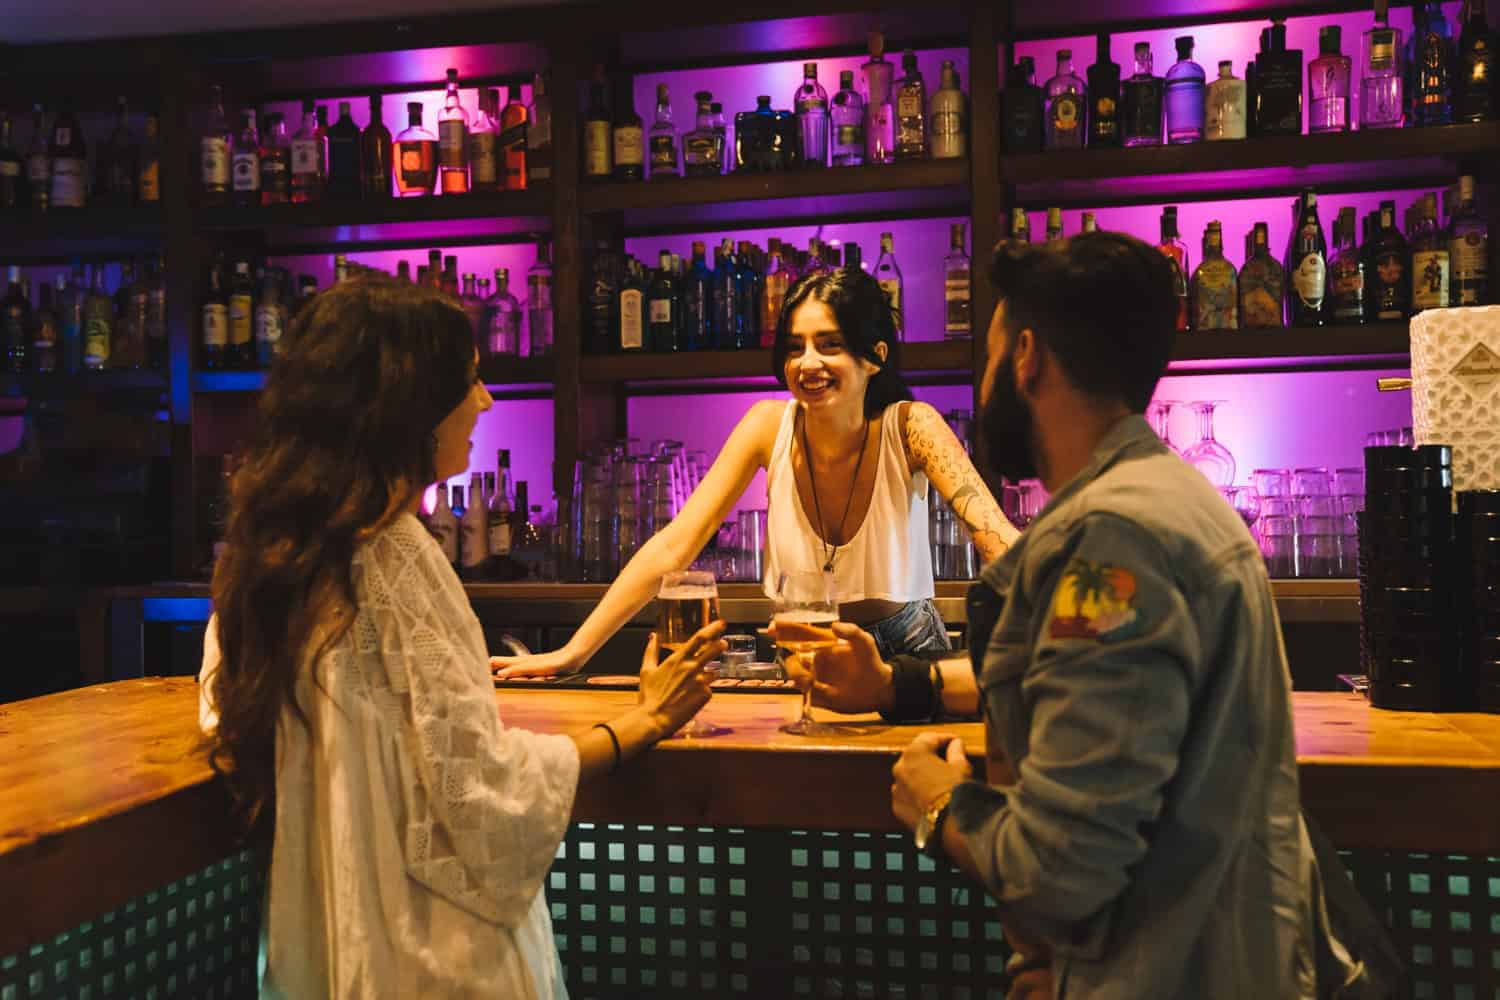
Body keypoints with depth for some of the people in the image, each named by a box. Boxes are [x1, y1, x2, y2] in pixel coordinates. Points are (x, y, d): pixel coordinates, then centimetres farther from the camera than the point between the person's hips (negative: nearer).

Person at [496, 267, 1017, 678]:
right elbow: (674, 544, -16)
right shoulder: (769, 426, -11)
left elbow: (1000, 541, -25)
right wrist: (572, 652, -24)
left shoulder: (909, 426, -16)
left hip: (906, 655, -1)